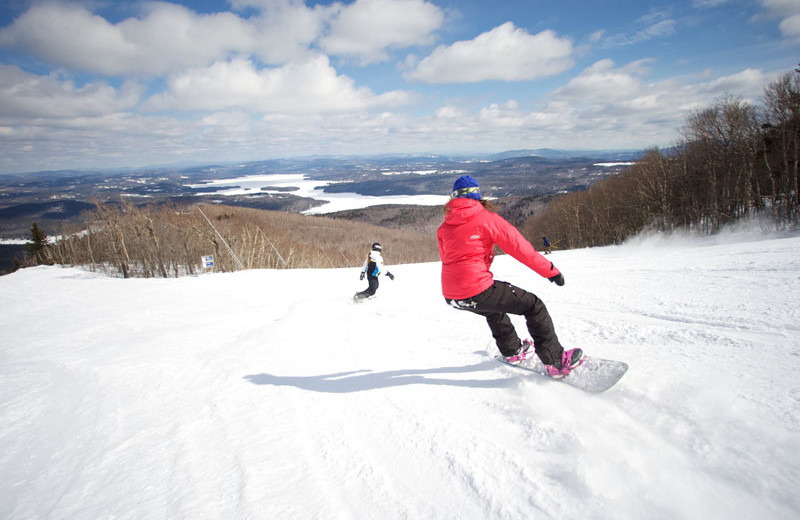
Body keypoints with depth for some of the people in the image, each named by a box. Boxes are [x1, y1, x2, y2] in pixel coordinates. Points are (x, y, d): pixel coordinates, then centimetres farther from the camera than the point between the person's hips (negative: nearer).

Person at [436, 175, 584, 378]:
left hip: (450, 296, 7)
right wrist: (550, 270, 7)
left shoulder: (444, 227, 12)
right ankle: (555, 362, 9)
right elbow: (519, 246, -2)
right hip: (476, 291, -7)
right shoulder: (486, 217, -3)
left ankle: (512, 351, 49)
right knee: (533, 305, 8)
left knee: (494, 306, 36)